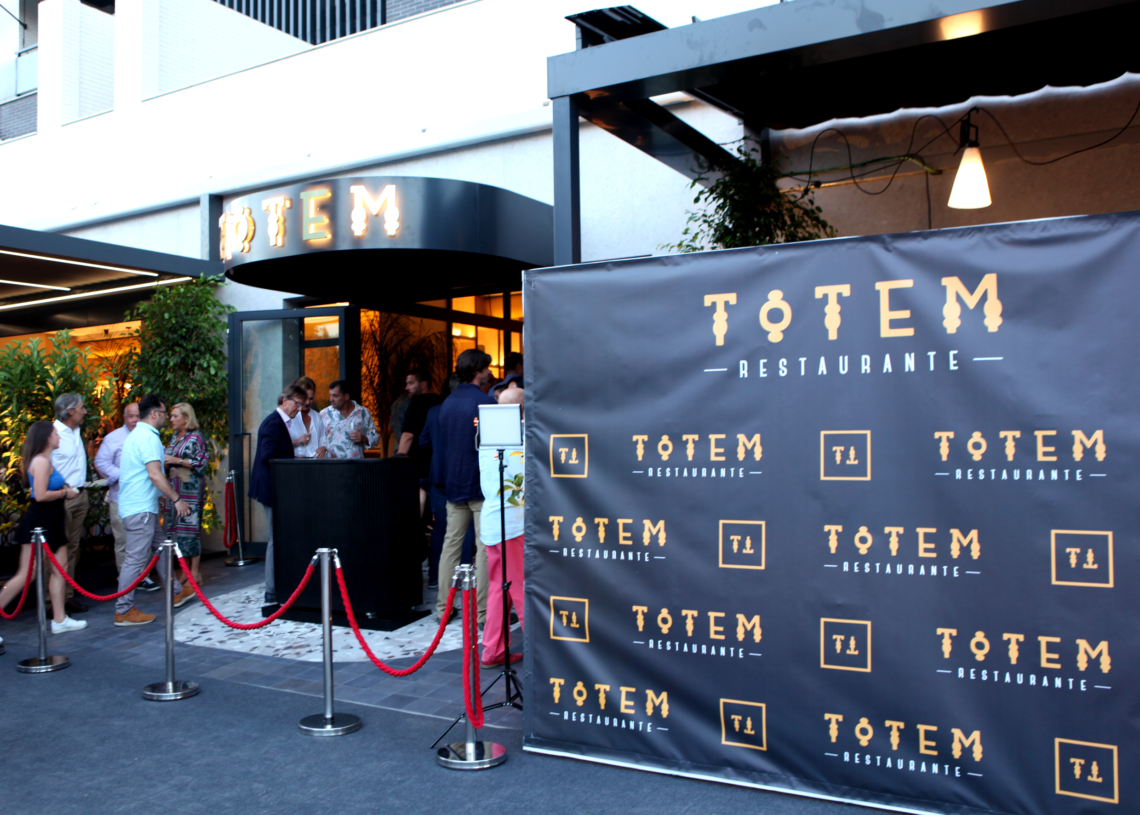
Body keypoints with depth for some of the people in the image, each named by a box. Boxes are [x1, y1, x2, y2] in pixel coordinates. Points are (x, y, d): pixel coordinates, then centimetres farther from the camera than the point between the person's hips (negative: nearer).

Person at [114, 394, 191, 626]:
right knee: (136, 558, -7)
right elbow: (155, 475, -24)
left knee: (161, 546, 19)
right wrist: (177, 499, -19)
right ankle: (123, 611, -2)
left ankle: (176, 592, 31)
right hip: (140, 509, -11)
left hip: (143, 506, 11)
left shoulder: (137, 435, 17)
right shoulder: (149, 437, -17)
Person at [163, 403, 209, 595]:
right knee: (175, 529, 6)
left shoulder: (195, 438, -6)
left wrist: (178, 460, -14)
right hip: (174, 489, 8)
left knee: (189, 529, -9)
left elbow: (203, 463, -12)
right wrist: (165, 462, 7)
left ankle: (194, 575, -4)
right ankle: (186, 572, 14)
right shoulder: (174, 438, 18)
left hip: (190, 489, -8)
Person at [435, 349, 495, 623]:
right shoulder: (485, 402, -11)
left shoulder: (446, 404, 10)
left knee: (451, 543, 11)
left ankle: (443, 606, 15)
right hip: (482, 484, -7)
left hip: (454, 484, 7)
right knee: (485, 546, -2)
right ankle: (481, 610, 0)